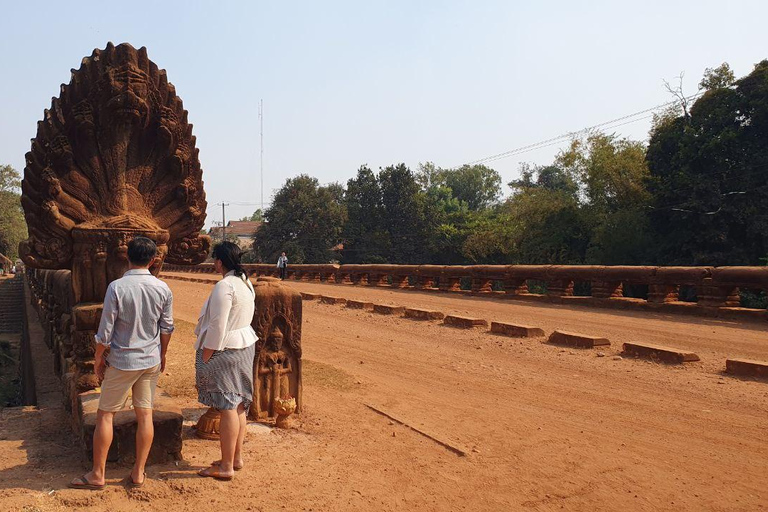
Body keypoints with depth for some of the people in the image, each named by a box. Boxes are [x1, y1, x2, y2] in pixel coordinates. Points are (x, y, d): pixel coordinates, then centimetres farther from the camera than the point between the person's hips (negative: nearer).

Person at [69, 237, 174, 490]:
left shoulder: (117, 287, -16)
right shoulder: (163, 289, -6)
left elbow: (105, 331, -12)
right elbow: (167, 328, 2)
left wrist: (98, 358, 3)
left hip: (122, 362, -3)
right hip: (151, 361, 4)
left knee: (105, 414, 12)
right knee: (145, 415, 10)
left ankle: (97, 474, 21)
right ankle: (138, 473, 19)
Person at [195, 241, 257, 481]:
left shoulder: (224, 286, -19)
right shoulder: (246, 283, 9)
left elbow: (217, 327, -21)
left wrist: (204, 359, -13)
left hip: (225, 351, -9)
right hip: (245, 345, 9)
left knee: (228, 407, -2)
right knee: (238, 405, 16)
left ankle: (226, 466, 8)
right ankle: (236, 457, 27)